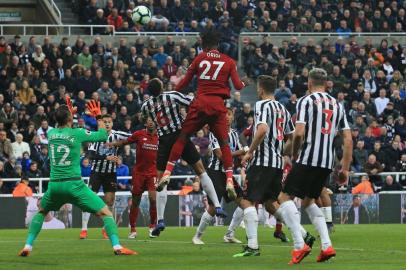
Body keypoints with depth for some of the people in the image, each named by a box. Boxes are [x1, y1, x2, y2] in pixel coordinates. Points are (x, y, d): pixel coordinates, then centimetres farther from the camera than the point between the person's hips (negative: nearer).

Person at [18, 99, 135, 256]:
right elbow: (103, 135, 7)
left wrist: (69, 113, 38)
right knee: (105, 212, -2)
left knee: (41, 212, 30)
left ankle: (27, 246, 19)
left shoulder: (51, 133, 6)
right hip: (74, 184, -4)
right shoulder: (77, 134, -6)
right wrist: (98, 117, 19)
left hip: (54, 185, 4)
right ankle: (117, 246, -18)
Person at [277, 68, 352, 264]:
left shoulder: (306, 101, -3)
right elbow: (348, 140, 11)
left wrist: (294, 154, 4)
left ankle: (299, 245, -14)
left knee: (285, 197, 1)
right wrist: (345, 169, 14)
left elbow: (299, 133, -14)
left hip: (308, 159, -6)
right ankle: (326, 246, 8)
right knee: (308, 201, 22)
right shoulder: (337, 105, 15)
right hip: (327, 162, 7)